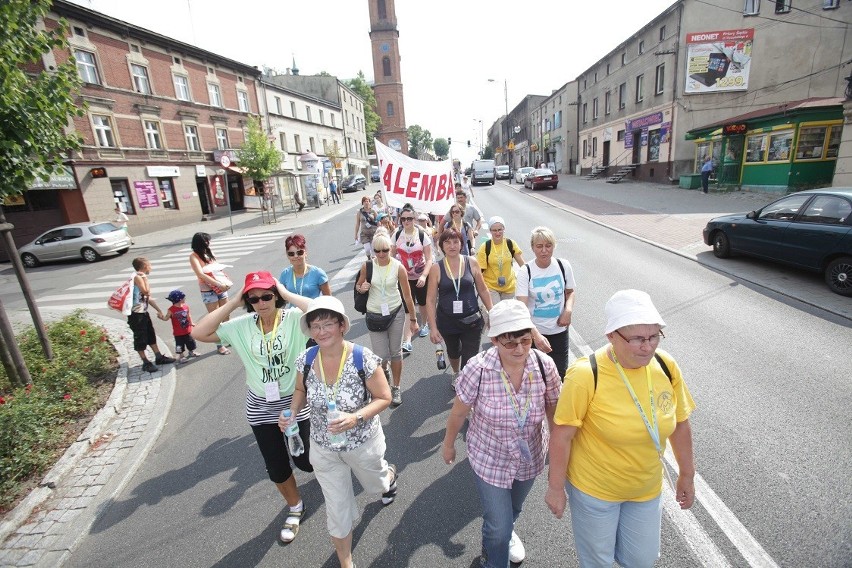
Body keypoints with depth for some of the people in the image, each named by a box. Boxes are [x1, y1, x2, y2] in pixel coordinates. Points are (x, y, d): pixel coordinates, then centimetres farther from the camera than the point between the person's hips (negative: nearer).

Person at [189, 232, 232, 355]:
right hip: (208, 291, -6)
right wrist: (219, 284, -28)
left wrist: (225, 280, -6)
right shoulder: (194, 256, -10)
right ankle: (219, 345, 11)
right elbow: (201, 274, -21)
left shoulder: (209, 252, 7)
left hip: (220, 288, 6)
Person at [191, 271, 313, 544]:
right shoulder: (242, 326, -7)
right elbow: (199, 333, -13)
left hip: (295, 402, -3)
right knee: (276, 467, 16)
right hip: (260, 407, 3)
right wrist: (233, 303, -16)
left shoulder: (294, 319, -18)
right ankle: (294, 506, 45)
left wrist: (287, 294, -29)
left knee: (304, 461, 11)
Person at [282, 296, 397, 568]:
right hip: (323, 449, 2)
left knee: (375, 484, 30)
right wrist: (291, 412, -15)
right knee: (337, 510, 16)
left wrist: (356, 417, -34)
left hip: (363, 444, -2)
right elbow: (301, 391, 4)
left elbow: (383, 398, -18)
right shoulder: (305, 360, -16)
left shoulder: (363, 359, -28)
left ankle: (390, 475, 68)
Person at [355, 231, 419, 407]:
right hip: (374, 315, 1)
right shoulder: (367, 266, -8)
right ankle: (384, 372, 41)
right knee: (381, 356, 3)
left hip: (396, 313, 0)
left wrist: (413, 319, 1)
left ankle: (396, 388, 30)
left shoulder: (398, 267, -11)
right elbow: (358, 286, 8)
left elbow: (407, 296, -5)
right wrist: (361, 288, -17)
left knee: (396, 353, 10)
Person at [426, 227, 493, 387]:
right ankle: (456, 374, 58)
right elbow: (430, 300, -7)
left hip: (472, 320, -1)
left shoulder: (471, 262, -7)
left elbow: (482, 290, 2)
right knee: (453, 353, 27)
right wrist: (433, 327, -11)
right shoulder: (436, 268, -10)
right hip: (447, 322, 1)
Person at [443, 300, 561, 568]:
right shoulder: (477, 370, -29)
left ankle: (505, 530, 66)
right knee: (498, 527, 10)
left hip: (530, 458, 3)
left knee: (514, 508, 30)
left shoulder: (545, 366, -22)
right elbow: (459, 412, -12)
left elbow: (554, 413, -6)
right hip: (490, 460, -3)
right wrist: (449, 443, 2)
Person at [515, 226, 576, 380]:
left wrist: (568, 310, -11)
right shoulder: (525, 271, -15)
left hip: (559, 329, 2)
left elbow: (570, 292, 10)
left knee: (560, 373, 13)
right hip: (535, 331, -2)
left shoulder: (563, 265, -6)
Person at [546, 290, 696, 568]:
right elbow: (561, 435, -20)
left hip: (646, 489, 4)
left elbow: (680, 424, 1)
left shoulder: (666, 366, -14)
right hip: (593, 488, -4)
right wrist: (556, 487, -11)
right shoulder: (586, 375, -29)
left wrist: (687, 475, 11)